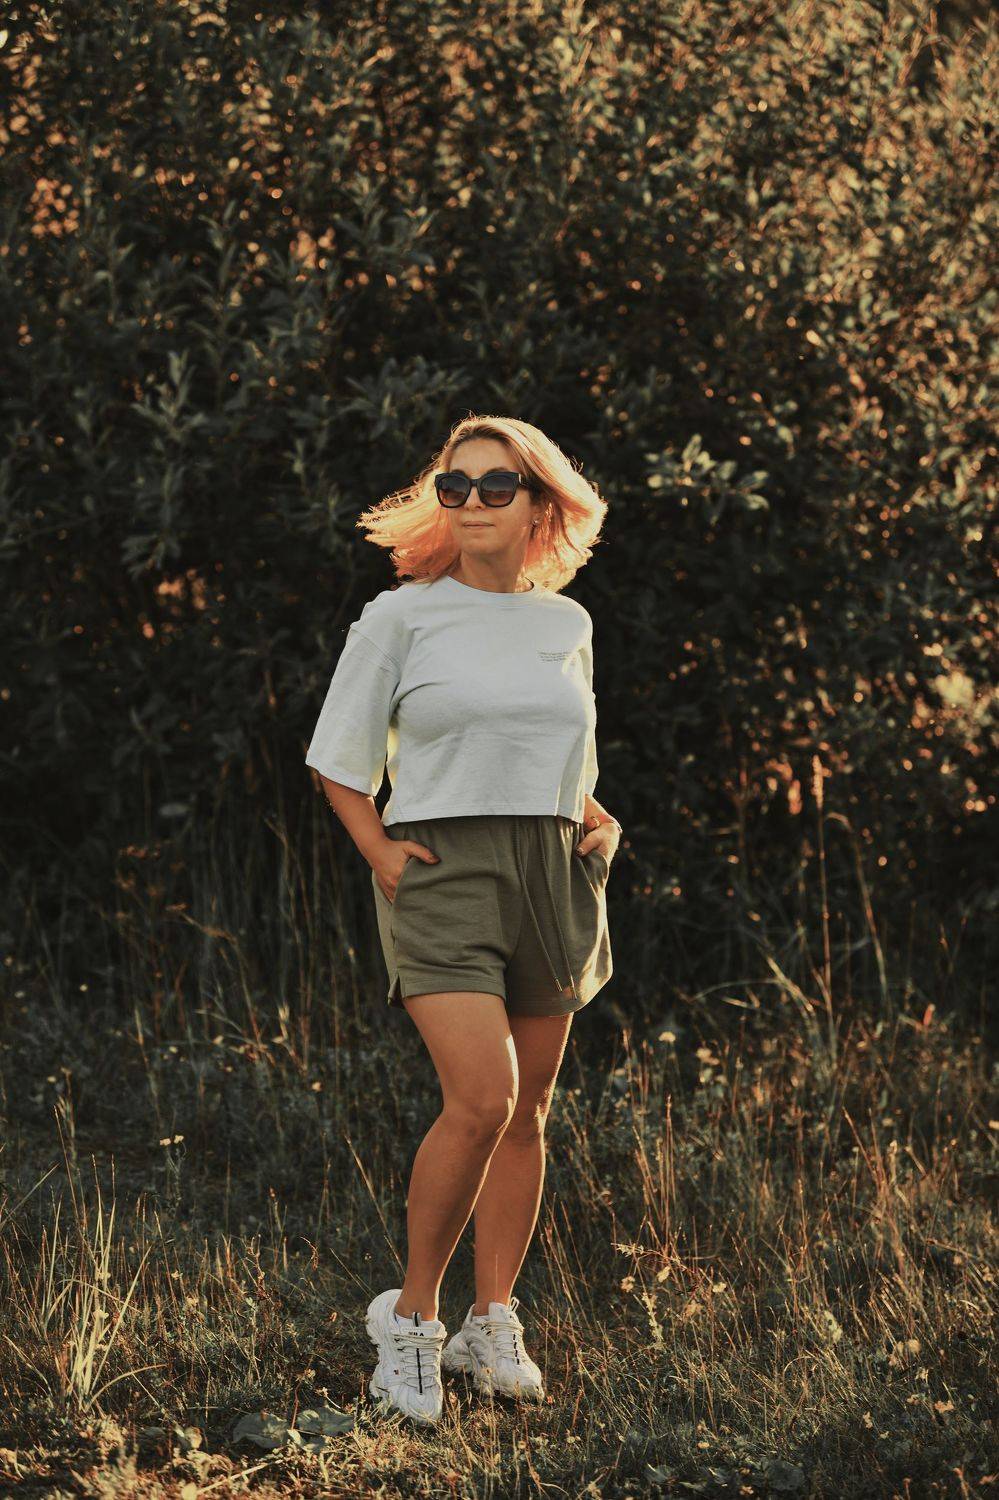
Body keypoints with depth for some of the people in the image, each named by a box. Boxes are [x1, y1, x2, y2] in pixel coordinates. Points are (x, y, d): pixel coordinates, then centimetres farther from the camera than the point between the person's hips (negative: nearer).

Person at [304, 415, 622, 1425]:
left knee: (527, 1112, 5)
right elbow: (340, 763, 5)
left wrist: (598, 822, 7)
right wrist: (384, 858, -8)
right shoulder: (401, 619, 0)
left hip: (551, 875, 5)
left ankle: (493, 1323, 15)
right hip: (442, 870, -5)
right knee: (480, 1098, -19)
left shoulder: (567, 625, 13)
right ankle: (411, 1315, -5)